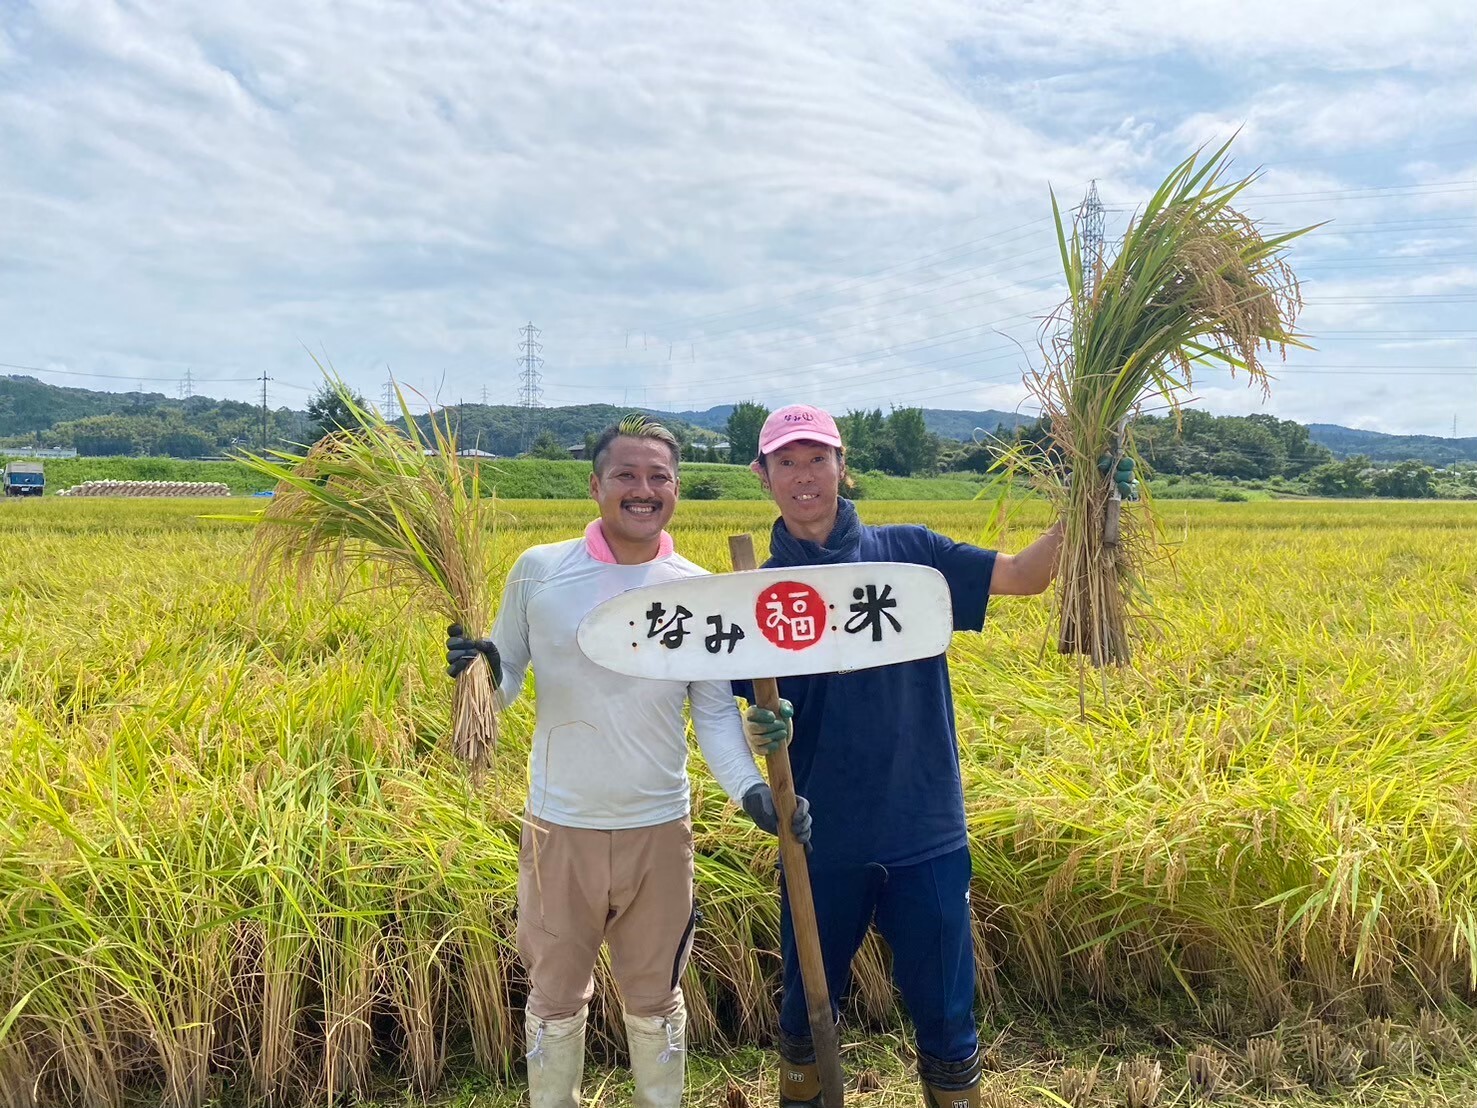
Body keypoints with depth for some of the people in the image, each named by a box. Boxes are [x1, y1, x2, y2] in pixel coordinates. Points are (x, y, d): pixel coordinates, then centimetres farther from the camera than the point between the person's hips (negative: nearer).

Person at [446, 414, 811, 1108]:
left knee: (655, 999, 20)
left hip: (659, 831, 1)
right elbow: (506, 679, 1)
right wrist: (480, 672, -22)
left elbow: (716, 712, -1)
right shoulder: (538, 571, -8)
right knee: (556, 998, 18)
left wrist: (750, 789, -16)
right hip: (560, 828, 0)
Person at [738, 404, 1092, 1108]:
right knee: (806, 1011, 19)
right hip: (822, 840, 1)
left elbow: (1026, 576, -8)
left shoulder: (909, 554, -1)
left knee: (946, 1017, 11)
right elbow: (743, 713, -1)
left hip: (927, 835, -1)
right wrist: (757, 733, -23)